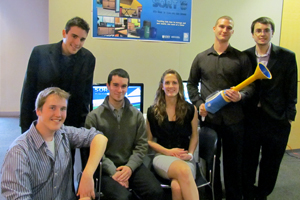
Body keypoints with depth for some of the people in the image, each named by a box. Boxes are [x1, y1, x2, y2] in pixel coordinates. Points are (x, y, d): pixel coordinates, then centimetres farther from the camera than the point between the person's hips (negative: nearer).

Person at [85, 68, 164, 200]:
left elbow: (142, 146, 7)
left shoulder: (137, 115, 10)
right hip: (107, 169, -3)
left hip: (132, 166, 3)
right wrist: (114, 172, -16)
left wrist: (130, 167, -10)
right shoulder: (94, 116, 0)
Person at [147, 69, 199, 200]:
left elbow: (194, 135, 16)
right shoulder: (153, 112, 7)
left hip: (185, 158, 1)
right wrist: (169, 151, -4)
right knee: (183, 170, -37)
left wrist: (190, 154, -2)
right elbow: (149, 140, 9)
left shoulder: (190, 110, 9)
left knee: (177, 187, -34)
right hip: (162, 156, 0)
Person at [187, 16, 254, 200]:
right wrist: (198, 103, -1)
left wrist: (241, 96, -17)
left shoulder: (241, 58, 3)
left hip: (234, 118, -1)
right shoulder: (201, 58, 7)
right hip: (209, 117, 1)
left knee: (233, 162, 9)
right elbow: (192, 84, 13)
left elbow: (250, 85, 4)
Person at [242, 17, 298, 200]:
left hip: (276, 119, -1)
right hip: (250, 118, 1)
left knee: (271, 164, 14)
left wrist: (289, 116, -5)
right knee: (248, 161, 13)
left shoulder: (287, 57, -3)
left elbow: (291, 90, -2)